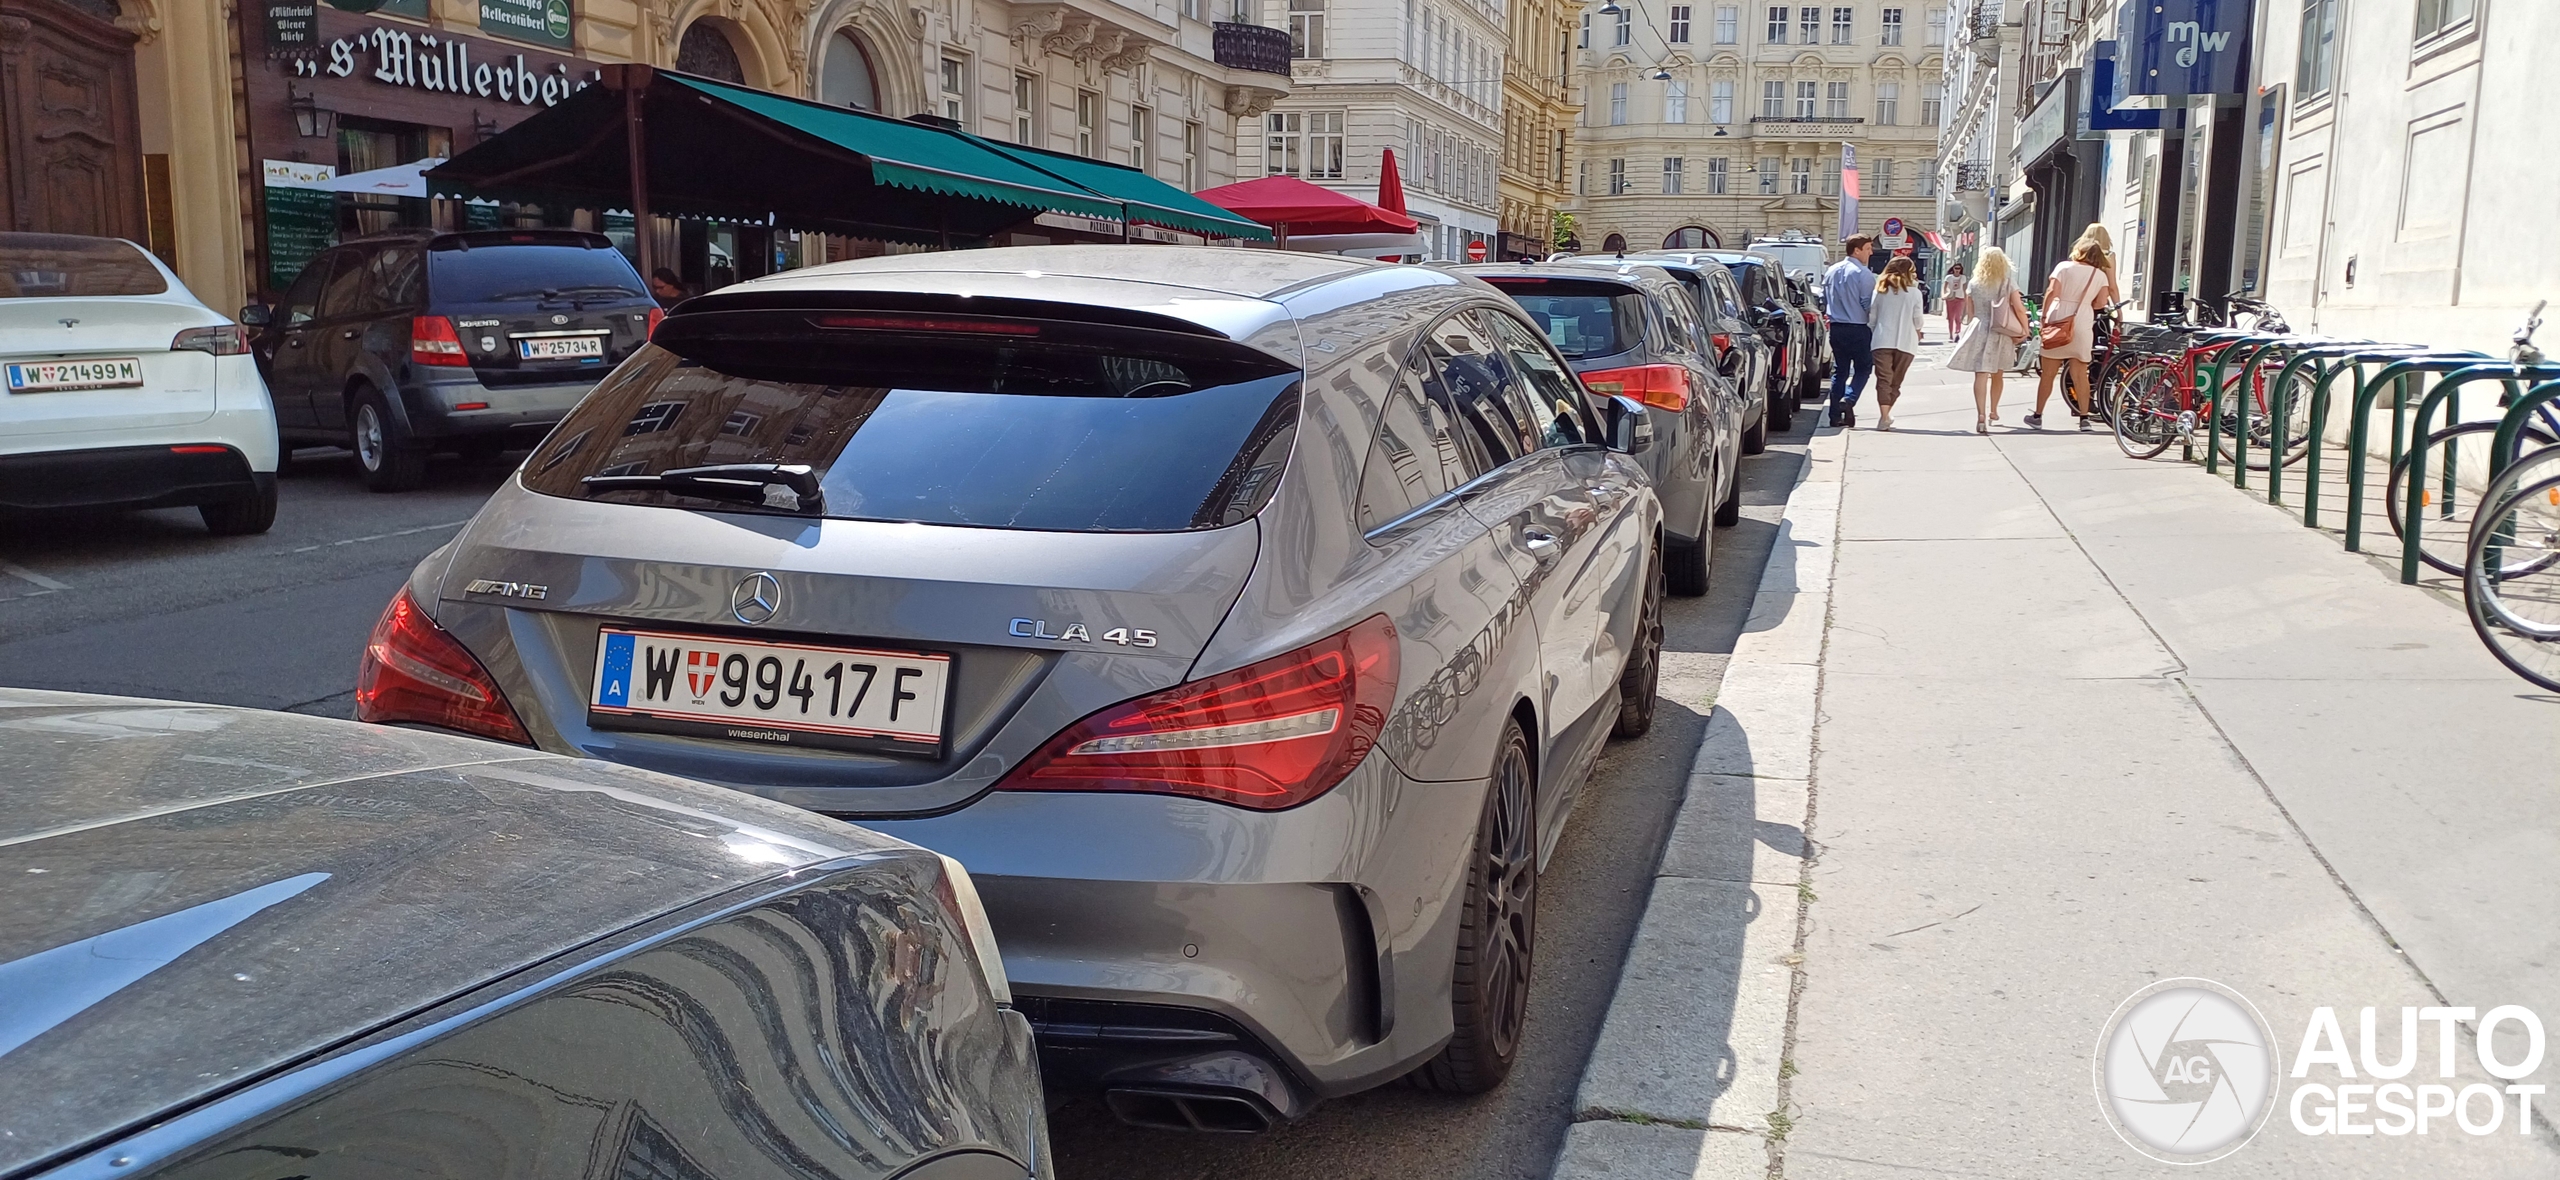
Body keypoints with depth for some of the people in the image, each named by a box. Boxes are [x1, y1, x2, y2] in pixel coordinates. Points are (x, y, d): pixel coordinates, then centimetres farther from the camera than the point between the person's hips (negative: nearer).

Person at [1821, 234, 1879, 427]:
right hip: (1858, 329, -6)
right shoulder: (1864, 274, -13)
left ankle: (1835, 414, 8)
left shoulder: (1831, 271, 8)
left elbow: (1824, 300, 16)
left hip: (1836, 328, 6)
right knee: (1862, 368, 7)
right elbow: (1868, 304, -13)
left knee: (1839, 370, 11)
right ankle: (1848, 400, -15)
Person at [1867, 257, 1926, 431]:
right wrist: (1917, 333, 23)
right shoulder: (1914, 292, 0)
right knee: (1896, 381, 11)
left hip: (1882, 340, 0)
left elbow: (1872, 317, 4)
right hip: (1905, 342, 0)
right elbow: (1917, 319, 3)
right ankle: (1886, 416, 15)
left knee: (1884, 379, -4)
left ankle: (1884, 416, -17)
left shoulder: (1880, 291, 4)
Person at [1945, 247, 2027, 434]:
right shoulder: (2008, 284, -2)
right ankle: (1993, 411, 34)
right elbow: (2019, 309, -7)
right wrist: (2025, 330, 3)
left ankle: (1981, 415, -27)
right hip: (2002, 334, 1)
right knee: (1997, 375, 19)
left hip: (1980, 332, -1)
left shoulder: (1974, 284, 3)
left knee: (1981, 375, -11)